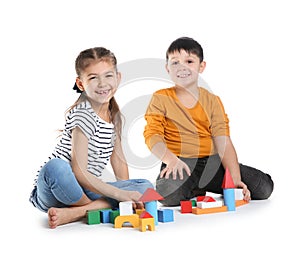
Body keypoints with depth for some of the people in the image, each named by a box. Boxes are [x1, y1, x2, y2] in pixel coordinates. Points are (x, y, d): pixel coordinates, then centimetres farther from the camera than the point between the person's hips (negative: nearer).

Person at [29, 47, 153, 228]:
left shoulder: (114, 115, 7)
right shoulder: (83, 116, -17)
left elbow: (118, 159, 12)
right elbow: (79, 172, -22)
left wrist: (127, 193, -2)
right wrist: (119, 194, -25)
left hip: (87, 189, 7)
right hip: (52, 192, -7)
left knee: (145, 186, -10)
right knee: (55, 166, -41)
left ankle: (75, 213, -22)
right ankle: (96, 209, -16)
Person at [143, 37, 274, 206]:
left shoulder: (212, 101, 8)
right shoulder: (160, 99, 3)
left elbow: (223, 142, -1)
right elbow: (152, 134, -8)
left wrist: (235, 179, -13)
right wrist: (171, 159, -28)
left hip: (212, 162, 3)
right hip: (181, 164, -2)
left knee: (264, 187, -11)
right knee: (168, 194, -38)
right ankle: (199, 191, -3)